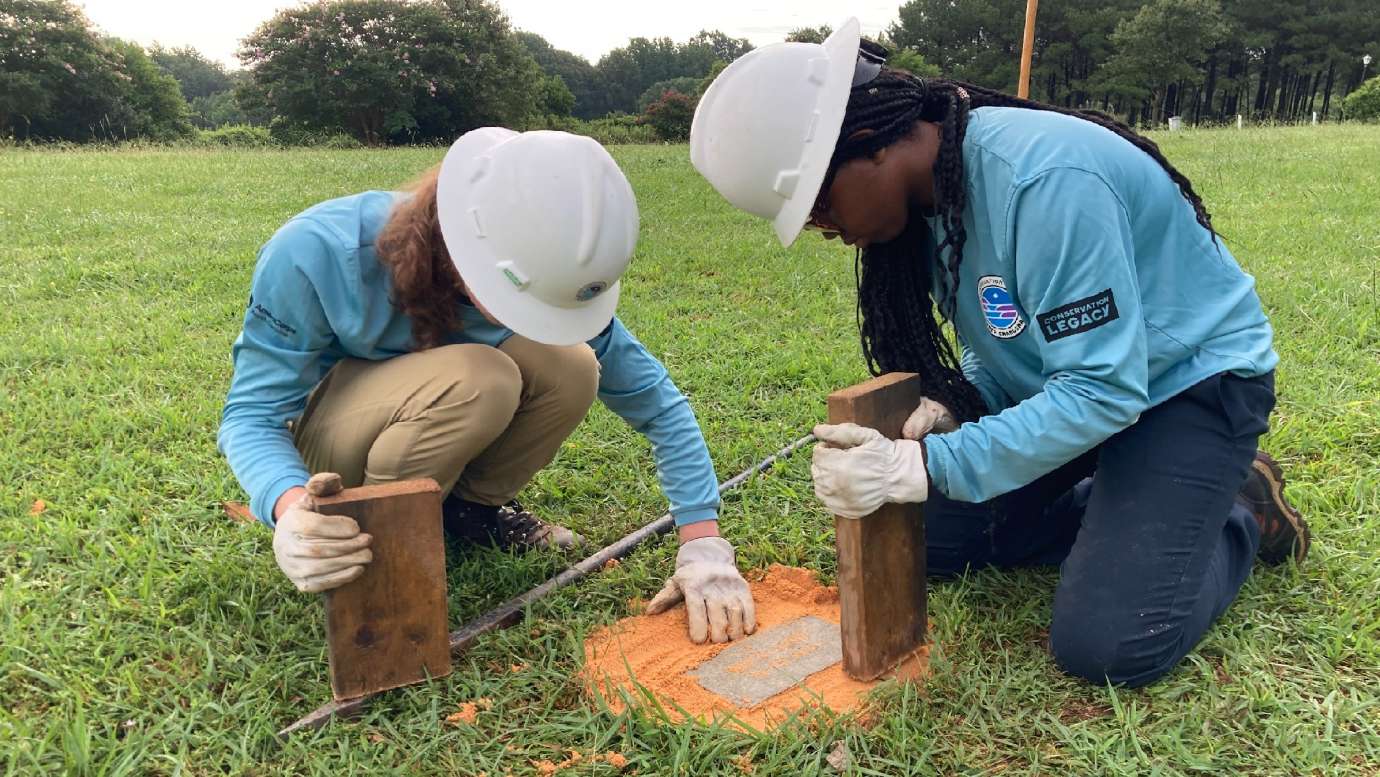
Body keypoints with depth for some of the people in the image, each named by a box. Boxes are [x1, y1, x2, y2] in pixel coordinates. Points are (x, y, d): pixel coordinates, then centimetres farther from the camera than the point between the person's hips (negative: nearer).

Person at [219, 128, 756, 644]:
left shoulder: (544, 271, -23)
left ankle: (470, 505, -1)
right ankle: (377, 538, -11)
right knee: (474, 379, -35)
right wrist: (291, 507, -46)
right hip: (317, 433, -3)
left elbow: (655, 401, -18)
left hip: (425, 424, 4)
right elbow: (251, 414, -23)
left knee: (573, 369, -25)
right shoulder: (315, 253, -32)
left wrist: (704, 545, -25)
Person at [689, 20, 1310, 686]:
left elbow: (1103, 392, -31)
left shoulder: (1043, 177, -33)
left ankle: (1242, 514, 8)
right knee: (932, 536, 3)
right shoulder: (931, 189, -6)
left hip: (1191, 377, -7)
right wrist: (955, 404, -15)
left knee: (1106, 645, -19)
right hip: (1064, 375, 8)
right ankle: (1131, 510, 14)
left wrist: (924, 467, -33)